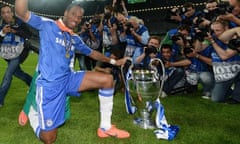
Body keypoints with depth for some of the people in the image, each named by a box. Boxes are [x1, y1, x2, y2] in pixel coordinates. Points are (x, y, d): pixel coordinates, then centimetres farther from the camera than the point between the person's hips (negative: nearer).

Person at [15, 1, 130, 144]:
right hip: (49, 84, -6)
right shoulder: (48, 24, -4)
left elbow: (92, 53, 25)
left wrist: (113, 61, 24)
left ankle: (105, 127, 1)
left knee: (107, 79, -8)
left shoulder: (75, 38, 13)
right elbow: (22, 13, -16)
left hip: (68, 79, 6)